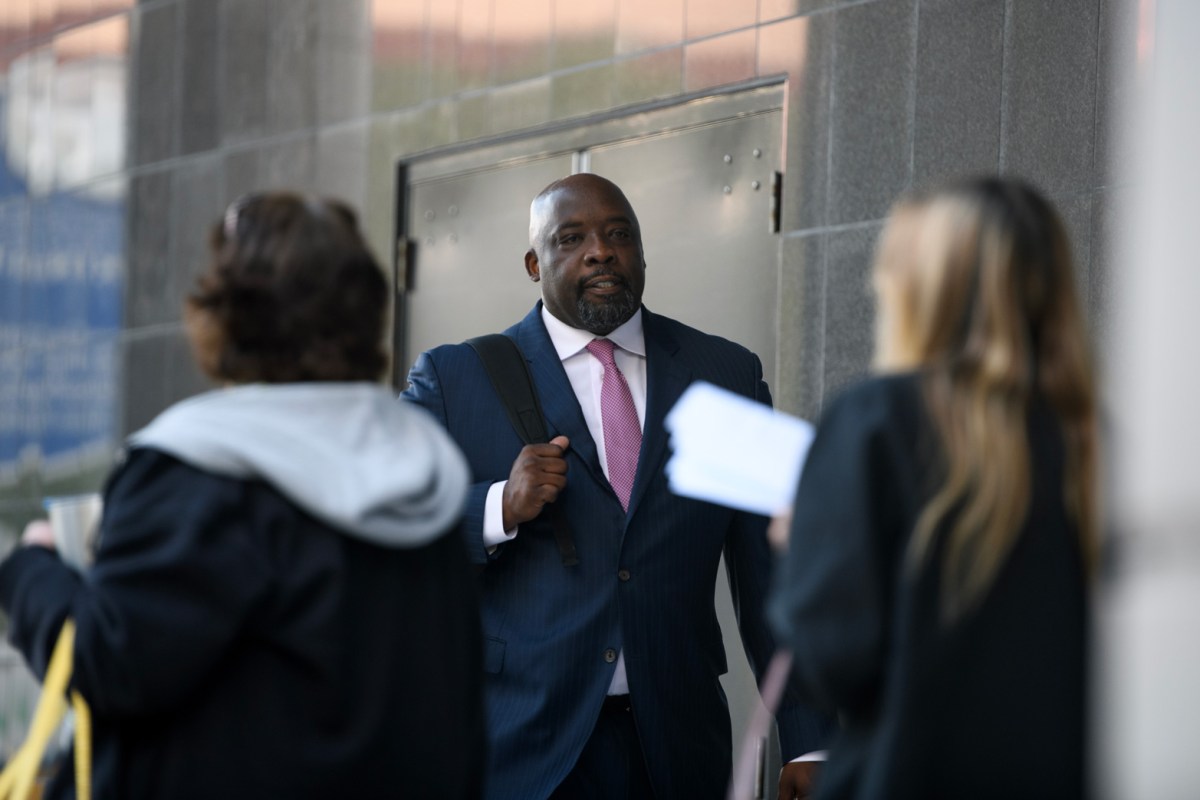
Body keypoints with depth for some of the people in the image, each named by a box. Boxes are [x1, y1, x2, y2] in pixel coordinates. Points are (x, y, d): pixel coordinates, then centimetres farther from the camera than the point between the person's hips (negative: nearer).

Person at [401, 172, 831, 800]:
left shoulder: (726, 375, 10)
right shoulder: (452, 378, 4)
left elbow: (769, 580, 6)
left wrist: (808, 747, -1)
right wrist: (498, 510, -17)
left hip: (675, 749, 2)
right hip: (516, 748, -2)